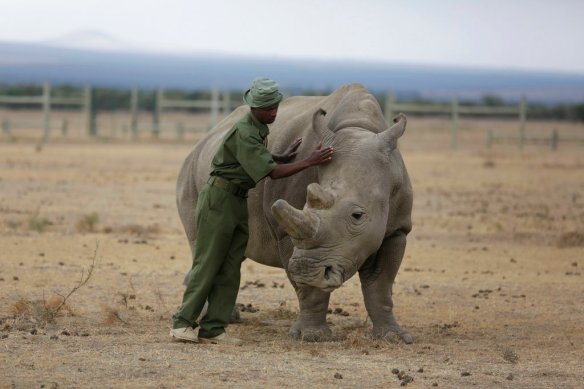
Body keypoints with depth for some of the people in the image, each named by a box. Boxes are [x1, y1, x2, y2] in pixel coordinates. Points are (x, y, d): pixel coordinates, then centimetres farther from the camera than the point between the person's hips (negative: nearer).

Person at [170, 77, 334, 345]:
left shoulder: (260, 128, 9)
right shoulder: (244, 133, -21)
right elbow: (271, 172, -24)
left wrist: (284, 156, 11)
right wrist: (310, 162, -24)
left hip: (240, 202, 9)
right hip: (220, 198, -9)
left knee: (230, 268, 3)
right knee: (207, 264, -7)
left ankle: (213, 328, 1)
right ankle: (182, 324, -2)